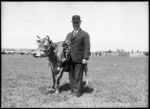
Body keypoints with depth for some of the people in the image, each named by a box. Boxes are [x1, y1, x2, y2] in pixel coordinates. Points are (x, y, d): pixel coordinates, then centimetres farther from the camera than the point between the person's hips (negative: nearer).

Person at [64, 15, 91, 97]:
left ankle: (78, 92, 8)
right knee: (71, 76, 8)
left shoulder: (85, 34, 1)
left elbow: (87, 47, -7)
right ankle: (73, 91, 17)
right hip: (70, 59, 5)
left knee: (78, 76, -1)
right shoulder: (69, 34, 20)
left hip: (79, 60, -5)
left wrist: (85, 58, -15)